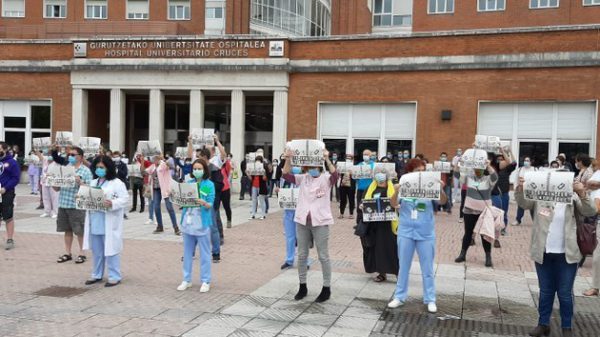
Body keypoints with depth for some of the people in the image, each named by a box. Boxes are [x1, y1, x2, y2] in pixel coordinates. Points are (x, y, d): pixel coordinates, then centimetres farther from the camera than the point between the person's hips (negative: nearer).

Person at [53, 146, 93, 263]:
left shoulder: (85, 171, -2)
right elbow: (57, 188, 15)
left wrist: (79, 182, -21)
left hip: (77, 206, -5)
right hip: (63, 204, 5)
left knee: (80, 231, 2)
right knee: (67, 230, 12)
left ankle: (82, 253, 13)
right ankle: (67, 253, 22)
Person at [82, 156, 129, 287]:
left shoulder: (117, 183, -6)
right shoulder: (93, 183, 17)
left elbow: (125, 199, -13)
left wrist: (112, 204, -27)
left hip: (109, 224, -7)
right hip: (95, 223, 7)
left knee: (110, 250, -2)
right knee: (96, 251, 15)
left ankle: (114, 277, 7)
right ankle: (97, 275, 27)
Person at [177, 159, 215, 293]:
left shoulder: (209, 184, -6)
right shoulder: (188, 183, 7)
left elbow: (210, 205, -10)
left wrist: (204, 203, -31)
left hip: (202, 223, -4)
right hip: (188, 221, 5)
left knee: (204, 253, 4)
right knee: (187, 252, 13)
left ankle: (205, 281, 12)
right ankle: (186, 280, 23)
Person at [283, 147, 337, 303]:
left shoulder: (326, 178, -3)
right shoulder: (303, 178, 7)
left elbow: (335, 175, -24)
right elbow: (286, 175, -6)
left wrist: (327, 159, -35)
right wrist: (288, 159, -20)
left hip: (320, 222, -4)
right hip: (302, 221, 4)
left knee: (323, 256, 3)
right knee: (302, 255, 11)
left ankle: (326, 288, 13)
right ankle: (302, 286, 24)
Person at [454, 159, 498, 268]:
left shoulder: (488, 180, -5)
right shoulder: (469, 178, 4)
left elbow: (495, 177, -25)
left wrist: (489, 166, -36)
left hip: (484, 212, -2)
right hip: (469, 211, 2)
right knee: (468, 233, 10)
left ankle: (488, 257, 12)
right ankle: (462, 254, 18)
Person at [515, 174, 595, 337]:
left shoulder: (573, 197, 0)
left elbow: (590, 211, -8)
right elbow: (523, 203, -11)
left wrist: (583, 193, -26)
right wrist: (520, 189, -33)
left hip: (566, 254, -1)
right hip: (543, 253, 1)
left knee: (565, 293, 8)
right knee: (545, 291, 13)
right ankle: (543, 324, 24)